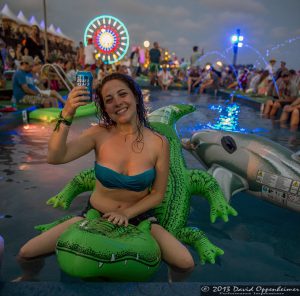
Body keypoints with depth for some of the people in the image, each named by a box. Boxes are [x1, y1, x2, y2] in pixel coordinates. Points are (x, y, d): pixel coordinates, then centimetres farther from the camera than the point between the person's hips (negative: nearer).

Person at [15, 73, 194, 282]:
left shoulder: (158, 143, -12)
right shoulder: (100, 134, -11)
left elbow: (157, 194, -6)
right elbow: (55, 158, -23)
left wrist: (126, 214, -18)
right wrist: (67, 116, -34)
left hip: (138, 216, 0)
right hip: (95, 214, 1)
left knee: (186, 263, -19)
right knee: (26, 253, -6)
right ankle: (28, 278, 30)